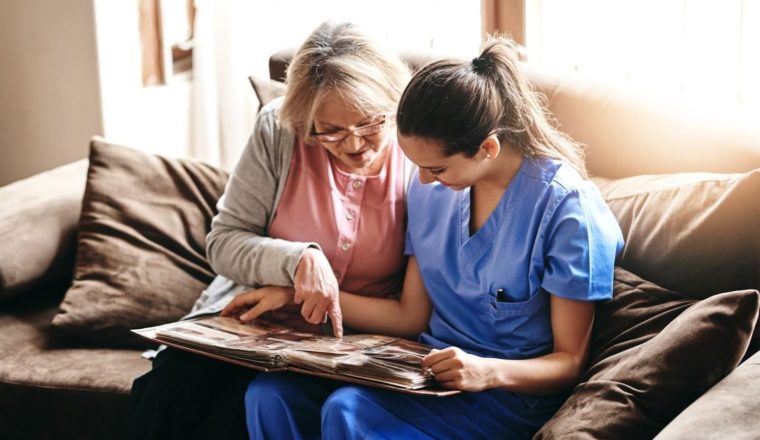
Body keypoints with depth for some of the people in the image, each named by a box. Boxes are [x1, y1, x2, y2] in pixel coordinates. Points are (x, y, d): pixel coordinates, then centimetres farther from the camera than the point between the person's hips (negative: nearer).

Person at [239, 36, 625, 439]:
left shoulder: (566, 208, -16)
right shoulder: (431, 190, 4)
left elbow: (569, 361, -11)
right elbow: (411, 314, 12)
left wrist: (490, 372, -31)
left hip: (511, 391, -6)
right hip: (430, 369, 6)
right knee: (269, 395, -18)